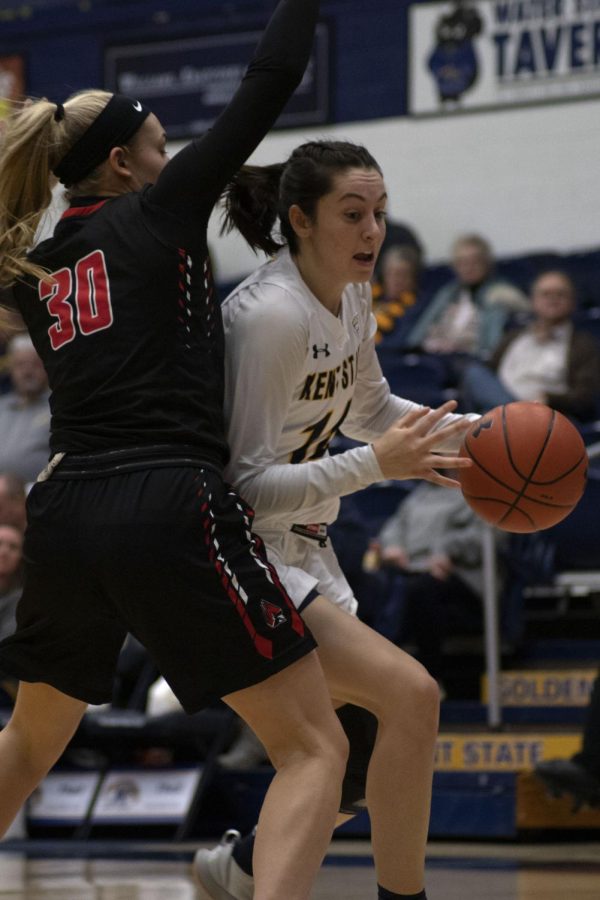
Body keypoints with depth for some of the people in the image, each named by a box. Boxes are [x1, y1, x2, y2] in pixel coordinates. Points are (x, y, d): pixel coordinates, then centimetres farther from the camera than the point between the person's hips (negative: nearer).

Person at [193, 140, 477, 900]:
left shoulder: (350, 297, 3)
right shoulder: (267, 315, -23)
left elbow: (368, 410, 22)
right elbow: (246, 485, -24)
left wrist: (479, 433, 8)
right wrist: (376, 464, -31)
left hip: (301, 548, 10)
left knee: (368, 749, 16)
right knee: (410, 694, -22)